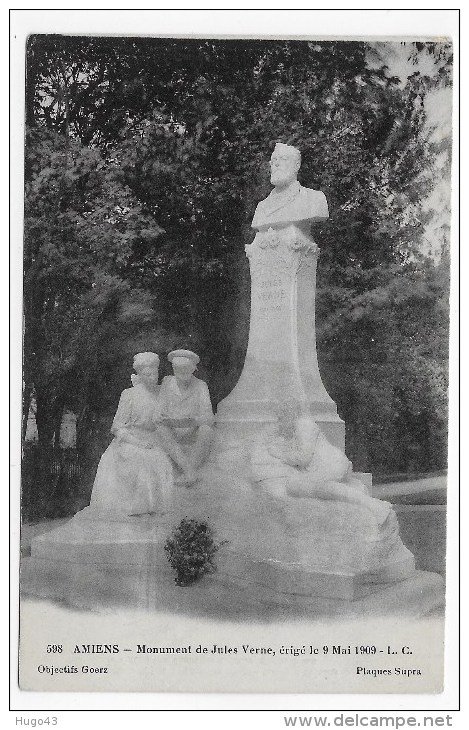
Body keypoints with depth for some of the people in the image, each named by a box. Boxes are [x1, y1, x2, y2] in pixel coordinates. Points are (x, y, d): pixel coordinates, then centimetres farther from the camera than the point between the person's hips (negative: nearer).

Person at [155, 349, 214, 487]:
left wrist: (191, 421, -35)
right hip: (172, 442, 1)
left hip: (196, 441, -1)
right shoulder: (167, 384, 0)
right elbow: (161, 415, -2)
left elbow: (208, 418, -15)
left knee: (206, 429, -31)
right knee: (161, 428, -28)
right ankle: (189, 471, -40)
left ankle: (186, 474, -32)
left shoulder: (200, 386, -5)